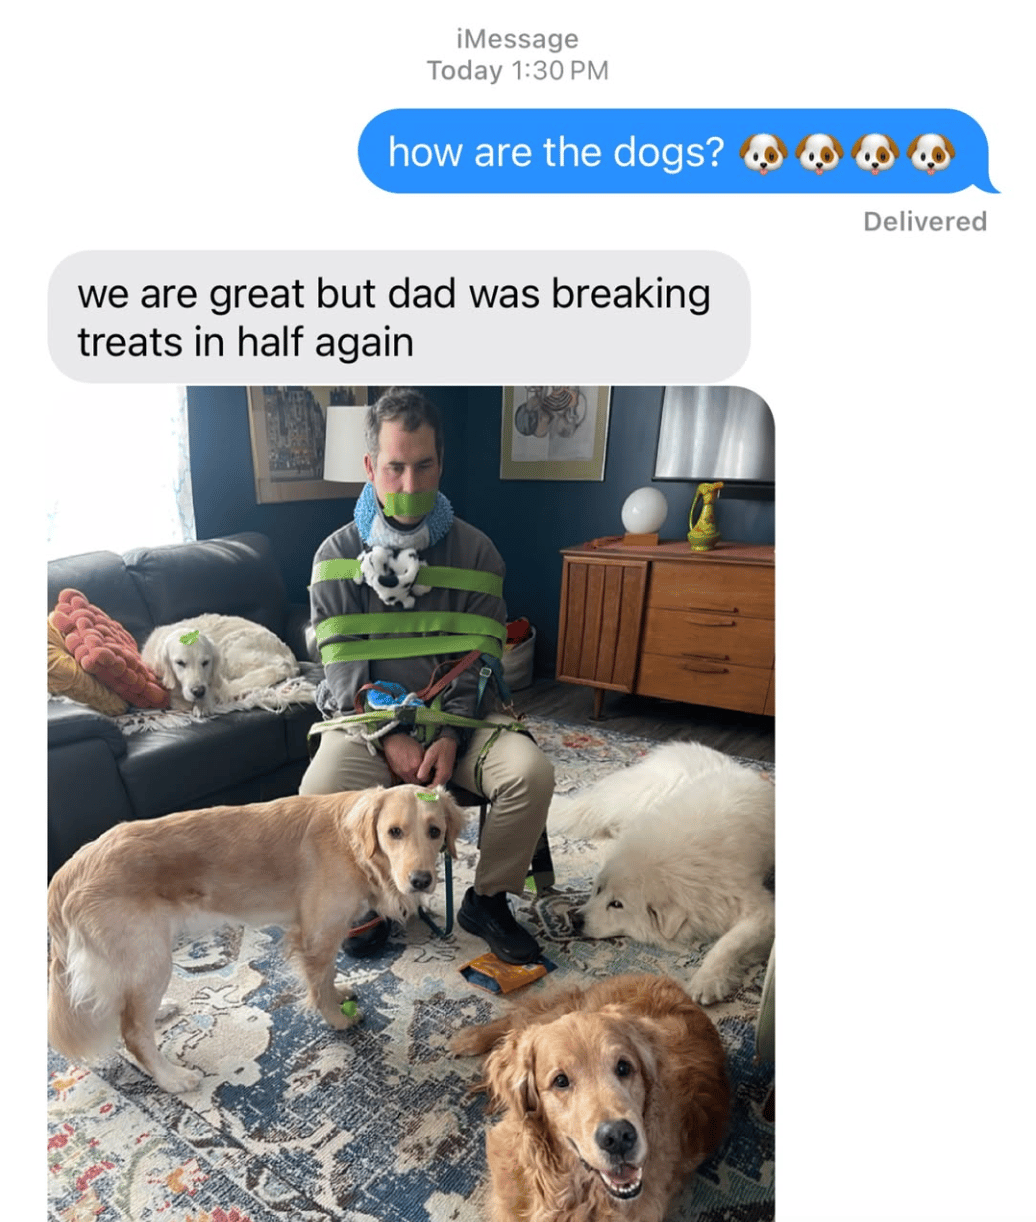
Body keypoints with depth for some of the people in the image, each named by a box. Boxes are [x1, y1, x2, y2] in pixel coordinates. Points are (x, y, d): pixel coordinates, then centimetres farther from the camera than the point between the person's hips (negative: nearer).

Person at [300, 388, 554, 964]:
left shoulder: (475, 551, -2)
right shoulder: (337, 555, -2)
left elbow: (478, 659, -5)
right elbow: (343, 667, -7)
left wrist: (451, 735, -19)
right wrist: (389, 739, -19)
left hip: (458, 712, 1)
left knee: (531, 772, -25)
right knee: (320, 794, -29)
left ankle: (488, 900, 3)